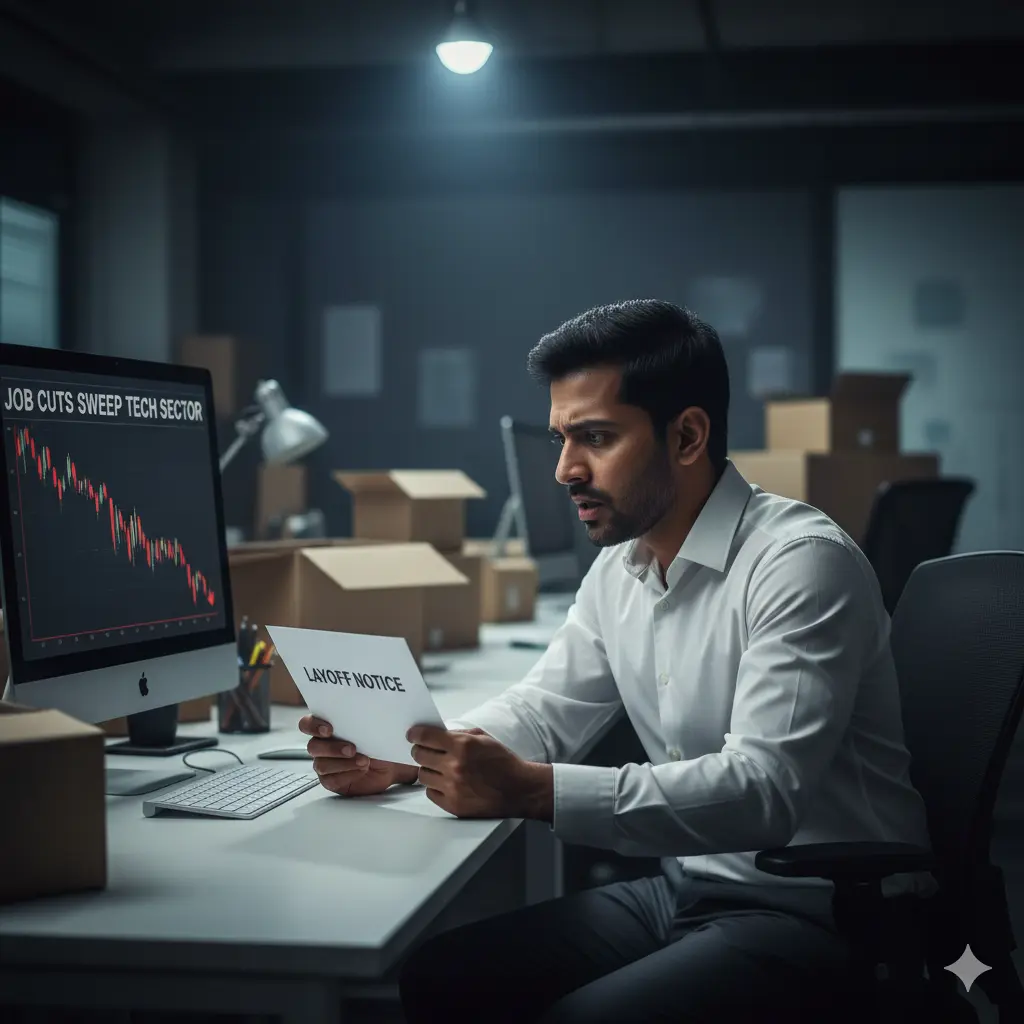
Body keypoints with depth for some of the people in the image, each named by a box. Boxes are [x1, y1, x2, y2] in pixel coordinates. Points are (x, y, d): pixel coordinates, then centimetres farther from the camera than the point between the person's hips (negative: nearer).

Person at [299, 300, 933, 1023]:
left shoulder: (801, 562, -19)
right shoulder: (618, 570, 9)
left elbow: (765, 787, -28)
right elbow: (544, 711, 15)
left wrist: (533, 791, -35)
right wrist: (400, 758, -5)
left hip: (814, 910, -7)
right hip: (681, 888, 8)